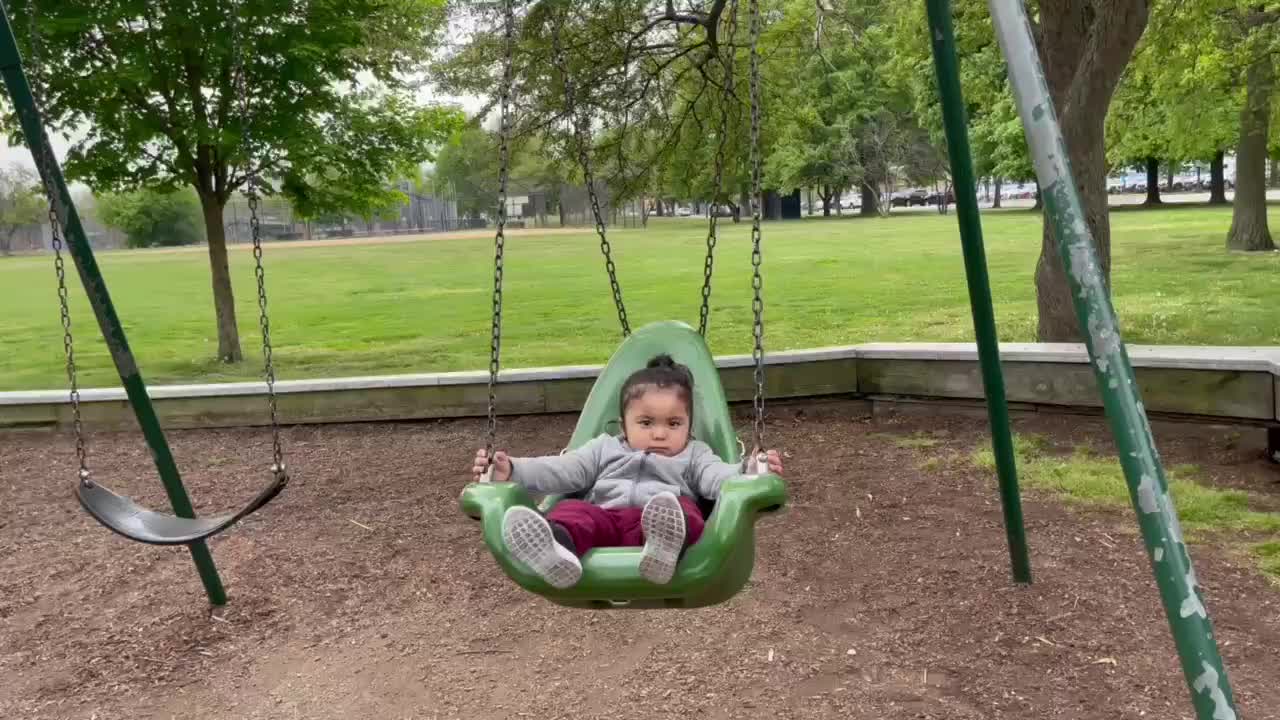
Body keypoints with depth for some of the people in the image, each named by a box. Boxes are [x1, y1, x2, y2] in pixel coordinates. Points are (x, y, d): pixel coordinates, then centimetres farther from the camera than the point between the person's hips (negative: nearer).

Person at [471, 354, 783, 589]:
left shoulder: (693, 455, 24)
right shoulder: (605, 449, 29)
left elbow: (719, 476, 5)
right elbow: (561, 470, 19)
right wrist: (511, 470, 3)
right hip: (601, 519, 2)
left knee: (683, 509, -33)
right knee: (571, 510, -29)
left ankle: (665, 547, -68)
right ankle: (558, 549, -64)